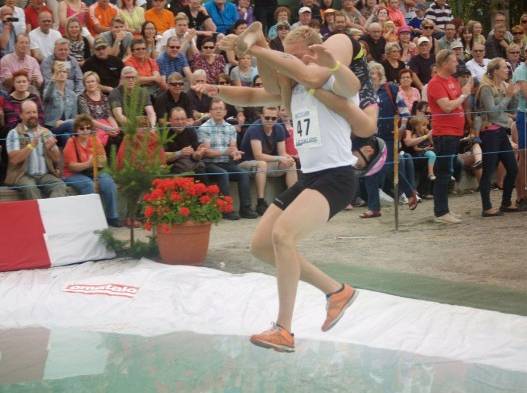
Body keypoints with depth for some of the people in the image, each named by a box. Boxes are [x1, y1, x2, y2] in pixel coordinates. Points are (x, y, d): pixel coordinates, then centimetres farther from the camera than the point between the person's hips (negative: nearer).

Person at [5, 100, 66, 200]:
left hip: (46, 175, 3)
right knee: (30, 187, -36)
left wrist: (50, 148, -9)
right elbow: (14, 159, -11)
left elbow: (57, 159, 13)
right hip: (23, 175, -3)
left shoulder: (46, 132, 16)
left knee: (60, 185, -27)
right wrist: (31, 145, -21)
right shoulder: (14, 133, 3)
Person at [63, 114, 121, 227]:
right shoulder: (71, 142, -6)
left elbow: (103, 161, 5)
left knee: (109, 183, -22)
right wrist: (88, 164, -30)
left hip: (93, 172, 4)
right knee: (89, 184, -34)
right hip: (74, 175, -4)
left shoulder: (95, 140, 7)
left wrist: (99, 162, -20)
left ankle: (112, 217, -14)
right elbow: (72, 166, -14)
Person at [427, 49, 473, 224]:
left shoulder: (453, 80, 14)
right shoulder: (436, 83, -13)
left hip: (455, 132, 9)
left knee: (447, 173, 12)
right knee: (443, 173, -5)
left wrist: (467, 90, 7)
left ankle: (443, 209, 19)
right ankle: (440, 213, -1)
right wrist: (463, 95, -11)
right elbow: (447, 107, -22)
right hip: (444, 133, -9)